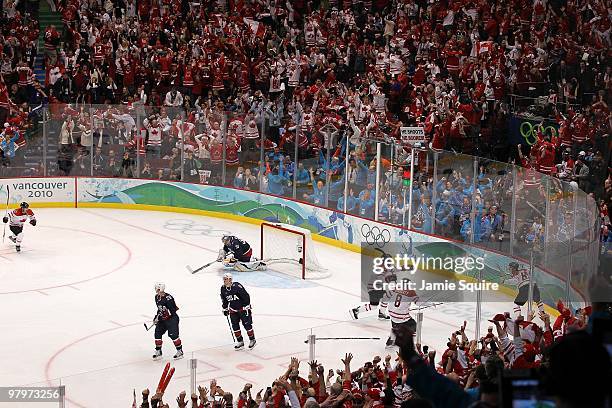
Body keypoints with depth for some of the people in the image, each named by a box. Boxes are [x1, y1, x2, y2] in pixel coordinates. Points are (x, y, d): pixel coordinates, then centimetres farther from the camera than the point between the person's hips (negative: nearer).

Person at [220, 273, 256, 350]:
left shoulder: (237, 286, -24)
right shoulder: (223, 289, -2)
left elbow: (246, 296, -21)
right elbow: (224, 300, 15)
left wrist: (247, 308, -19)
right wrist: (225, 309, 17)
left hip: (243, 308, -6)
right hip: (233, 310, 6)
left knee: (247, 324, -5)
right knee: (235, 326, 3)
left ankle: (252, 340, 11)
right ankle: (240, 342, 14)